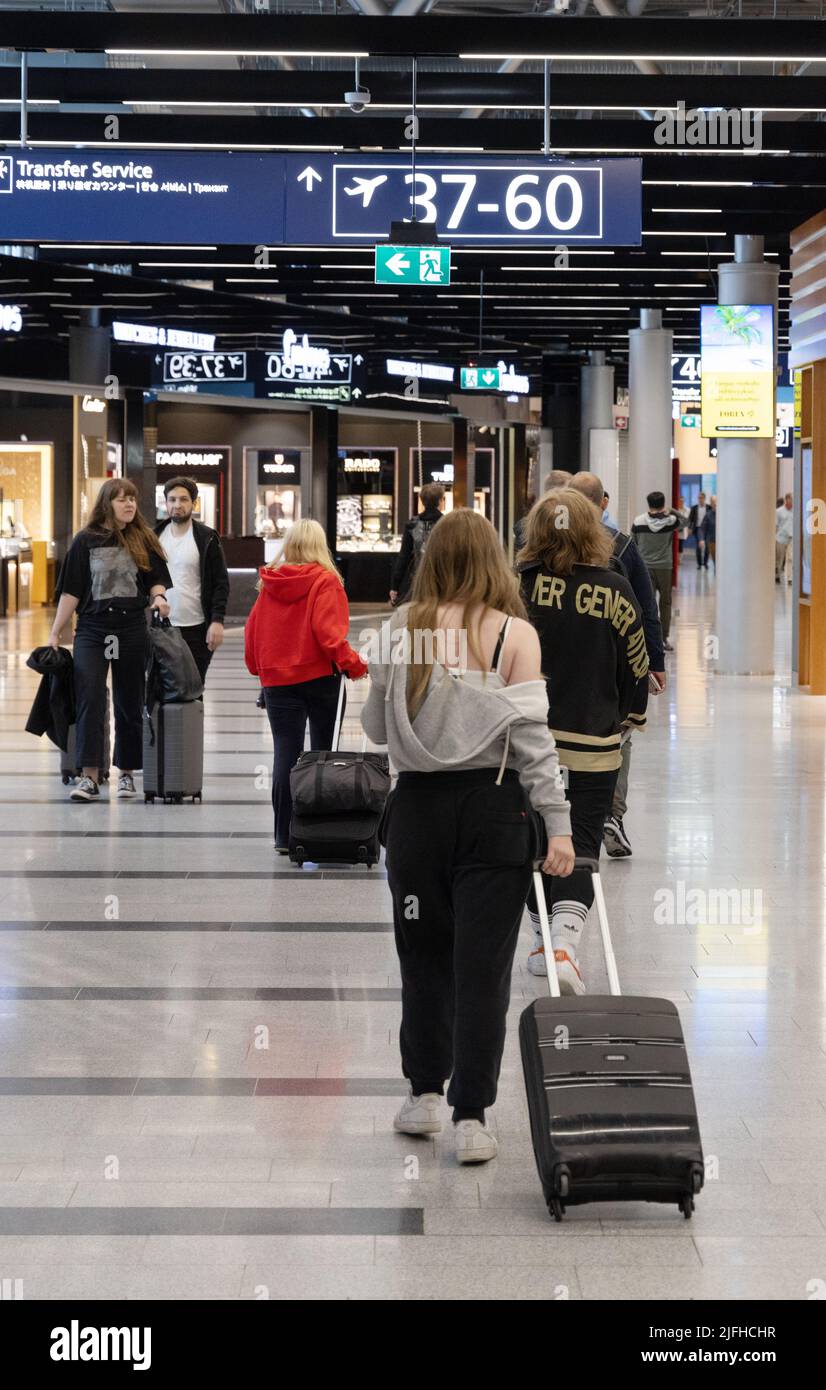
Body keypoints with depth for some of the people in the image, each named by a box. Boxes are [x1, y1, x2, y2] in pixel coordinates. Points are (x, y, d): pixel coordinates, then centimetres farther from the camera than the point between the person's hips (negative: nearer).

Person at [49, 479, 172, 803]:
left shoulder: (143, 539, 7)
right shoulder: (86, 541, 3)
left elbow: (157, 580, 12)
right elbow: (71, 591, 4)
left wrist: (159, 597, -12)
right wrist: (55, 633, 3)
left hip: (132, 630, 2)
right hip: (92, 630, -1)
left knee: (129, 703, 7)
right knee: (89, 701, -11)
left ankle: (126, 772, 18)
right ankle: (89, 776, -12)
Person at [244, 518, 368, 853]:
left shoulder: (269, 581, 5)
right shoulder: (325, 580, -7)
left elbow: (253, 629, 10)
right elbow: (327, 629, -17)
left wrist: (257, 668, 22)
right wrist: (351, 662, -13)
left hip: (277, 678, 3)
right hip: (320, 675, -3)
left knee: (285, 753, 2)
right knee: (324, 752, 7)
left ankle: (285, 836, -1)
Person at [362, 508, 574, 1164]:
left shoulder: (400, 631, -1)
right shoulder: (514, 634, -7)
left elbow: (375, 726, 8)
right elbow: (531, 735, -11)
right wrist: (557, 823, -8)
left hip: (418, 805, 2)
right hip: (492, 808, -2)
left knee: (424, 955, 16)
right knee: (482, 966, 2)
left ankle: (426, 1093, 25)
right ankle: (471, 1117, 2)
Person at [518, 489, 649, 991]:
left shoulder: (519, 585, -8)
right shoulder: (614, 590, -6)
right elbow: (636, 663, 2)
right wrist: (634, 715, 19)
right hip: (594, 742, -1)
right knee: (582, 844, 3)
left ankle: (546, 940, 26)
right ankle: (565, 941, -14)